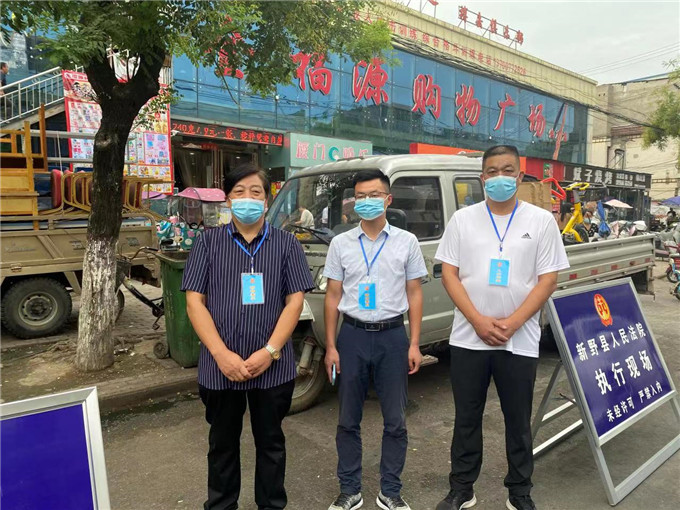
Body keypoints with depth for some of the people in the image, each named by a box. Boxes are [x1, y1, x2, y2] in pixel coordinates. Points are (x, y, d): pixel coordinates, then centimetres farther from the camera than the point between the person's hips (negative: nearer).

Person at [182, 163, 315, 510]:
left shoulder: (286, 244, 1)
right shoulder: (208, 242, 1)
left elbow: (295, 301, -3)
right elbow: (195, 302, -3)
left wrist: (269, 352, -14)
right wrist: (222, 355, -14)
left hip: (273, 367, 0)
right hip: (219, 368, 1)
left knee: (271, 442, 17)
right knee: (222, 443, 18)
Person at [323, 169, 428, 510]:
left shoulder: (406, 242, 1)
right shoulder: (340, 243, 2)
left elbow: (414, 294, 3)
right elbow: (333, 297, 4)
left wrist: (414, 344, -2)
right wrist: (330, 346, 0)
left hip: (392, 336, 0)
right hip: (352, 335, 1)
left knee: (395, 421, 10)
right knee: (348, 420, 11)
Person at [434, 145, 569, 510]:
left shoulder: (541, 221, 1)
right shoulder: (462, 219, 2)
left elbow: (548, 279, -2)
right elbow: (448, 273, -1)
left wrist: (512, 323, -13)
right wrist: (479, 321, -12)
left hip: (520, 341, 0)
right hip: (468, 338, 1)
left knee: (518, 421, 14)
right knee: (466, 418, 12)